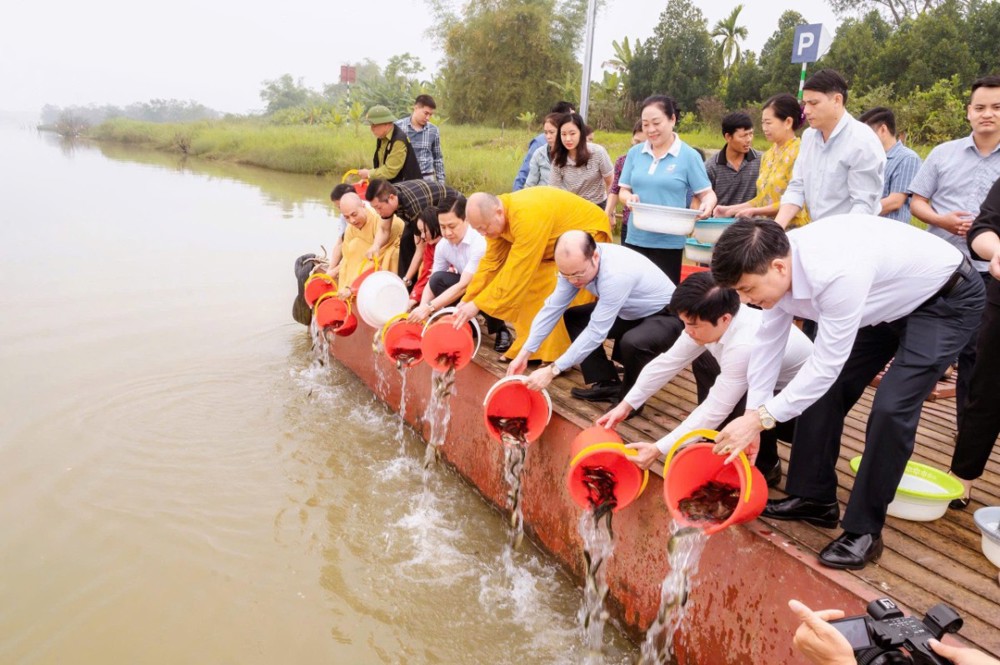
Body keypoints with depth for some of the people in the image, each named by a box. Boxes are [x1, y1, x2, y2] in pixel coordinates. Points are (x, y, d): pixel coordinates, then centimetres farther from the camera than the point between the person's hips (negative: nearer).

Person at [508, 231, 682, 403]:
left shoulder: (617, 273, -37)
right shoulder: (575, 263, -15)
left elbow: (596, 332, -35)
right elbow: (553, 307, -9)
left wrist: (553, 370, -32)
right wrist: (524, 353, -12)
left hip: (665, 316, -8)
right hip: (630, 312, 8)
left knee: (632, 343, -36)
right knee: (573, 317, 1)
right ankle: (608, 384, 5)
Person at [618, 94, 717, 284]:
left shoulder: (688, 155, -4)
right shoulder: (634, 152, 6)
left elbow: (707, 193, -1)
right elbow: (623, 190, 10)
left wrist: (707, 207, -24)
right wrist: (629, 198, -13)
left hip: (669, 241, -3)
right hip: (636, 238, 3)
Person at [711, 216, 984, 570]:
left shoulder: (837, 274, -42)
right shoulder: (779, 261, -18)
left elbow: (827, 364, -36)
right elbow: (768, 341, -9)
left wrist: (761, 418, -33)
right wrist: (752, 416, -9)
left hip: (947, 300, -8)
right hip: (888, 300, 8)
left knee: (891, 407, -19)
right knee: (825, 389, 3)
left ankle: (864, 530, -4)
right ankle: (815, 498, 18)